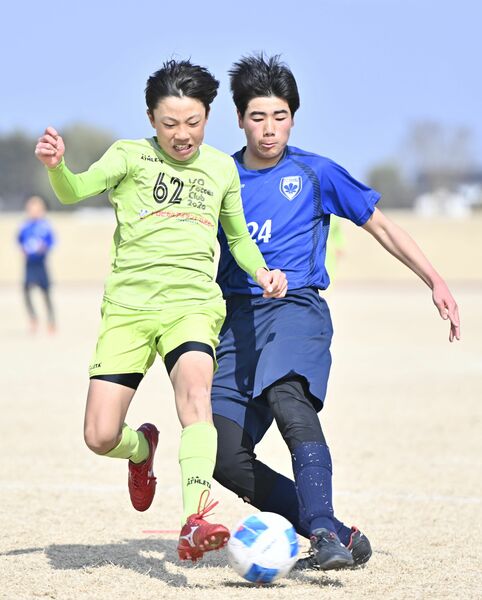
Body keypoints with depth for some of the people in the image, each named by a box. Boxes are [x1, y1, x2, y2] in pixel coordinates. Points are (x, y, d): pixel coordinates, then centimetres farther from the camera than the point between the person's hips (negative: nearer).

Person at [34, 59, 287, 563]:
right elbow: (77, 190, -13)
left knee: (195, 394, -31)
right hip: (127, 306, 0)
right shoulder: (130, 156, 5)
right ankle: (143, 447, 33)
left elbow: (238, 237, 27)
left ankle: (195, 524, -43)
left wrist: (261, 270, 6)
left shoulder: (222, 169, 14)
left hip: (192, 303, 0)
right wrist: (55, 166, -36)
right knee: (100, 437, -6)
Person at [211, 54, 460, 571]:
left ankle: (324, 533, -45)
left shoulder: (315, 174, 6)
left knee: (287, 398, -36)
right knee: (224, 455, -12)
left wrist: (435, 281, 6)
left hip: (294, 308, -4)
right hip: (235, 317, 4)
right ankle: (338, 538, -6)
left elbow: (381, 226, 12)